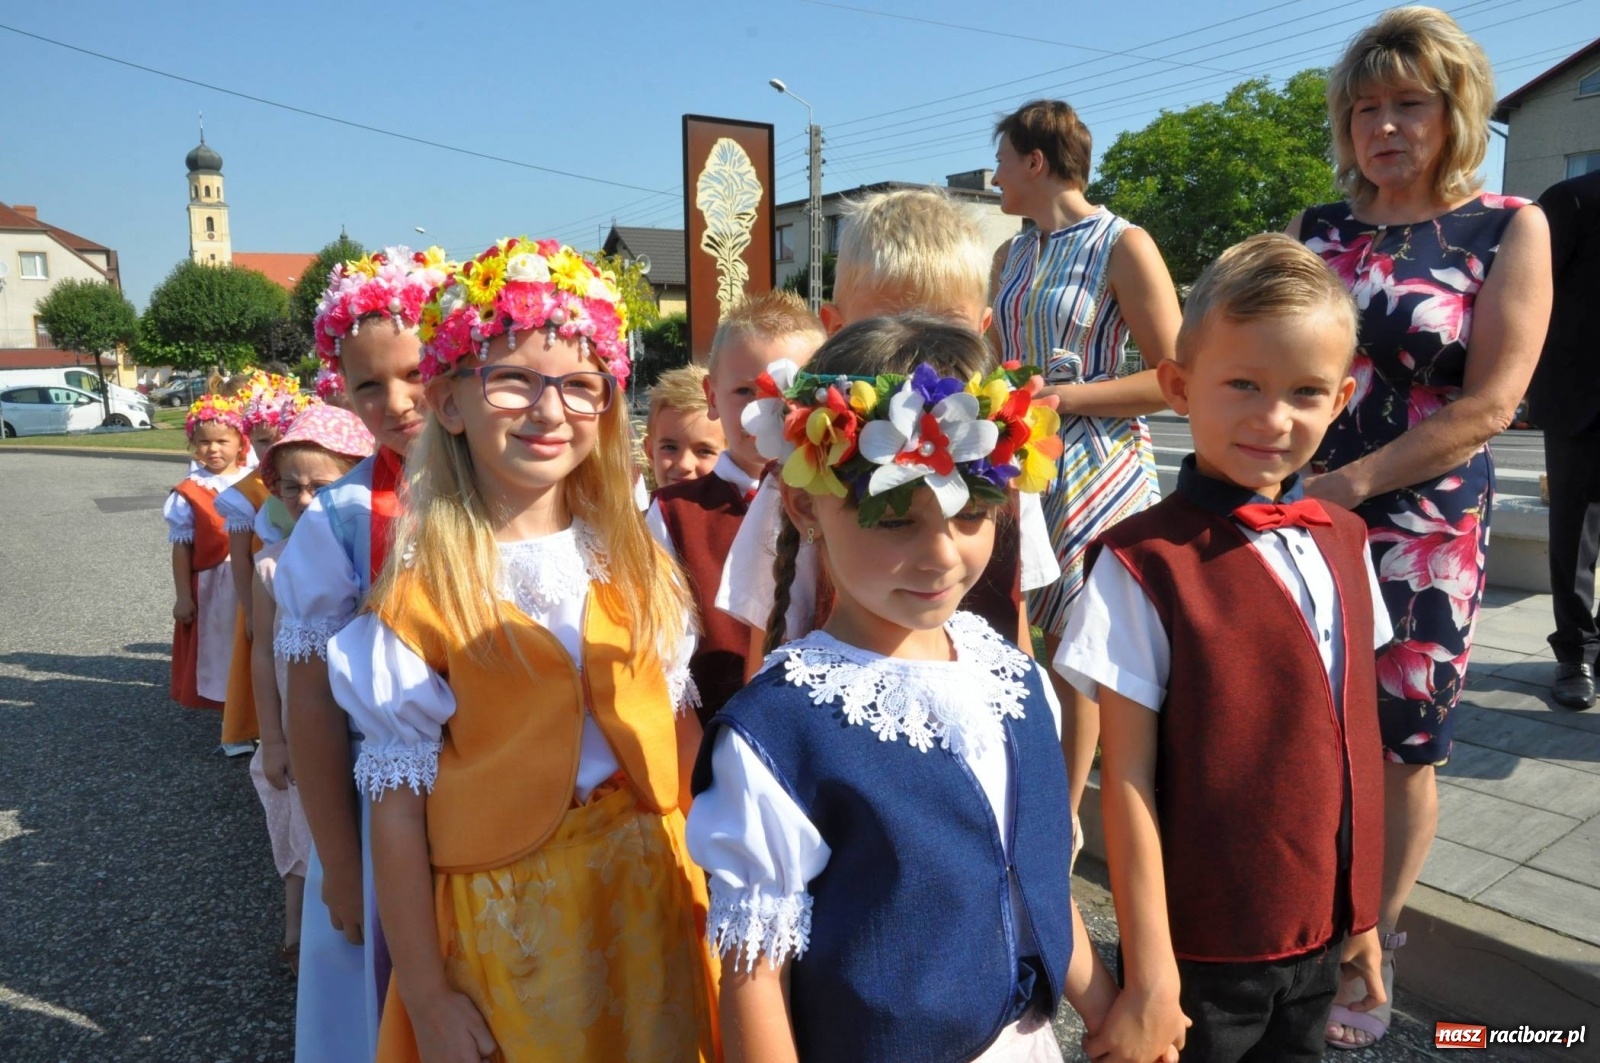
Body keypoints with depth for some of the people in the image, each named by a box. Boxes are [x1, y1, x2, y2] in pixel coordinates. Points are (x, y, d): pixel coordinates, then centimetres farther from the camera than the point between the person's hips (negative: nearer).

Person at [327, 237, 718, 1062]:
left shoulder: (636, 563, 0)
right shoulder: (422, 592, -12)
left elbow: (682, 731, 7)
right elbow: (398, 806, -8)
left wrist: (708, 879, 5)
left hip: (652, 898, 4)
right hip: (506, 921, -3)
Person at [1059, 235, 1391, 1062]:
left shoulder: (1344, 542, 0)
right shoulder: (1144, 565, -20)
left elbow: (1352, 734, 8)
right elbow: (1127, 780, -17)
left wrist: (1360, 909, 12)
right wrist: (1149, 980, -14)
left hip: (1320, 935, 6)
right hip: (1202, 948, -5)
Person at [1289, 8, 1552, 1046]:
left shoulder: (1510, 228, 0)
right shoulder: (1316, 231, 9)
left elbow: (1489, 404, -9)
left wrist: (1348, 485, -15)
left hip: (1423, 539, -3)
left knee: (1398, 749, 7)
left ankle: (1373, 948, 26)